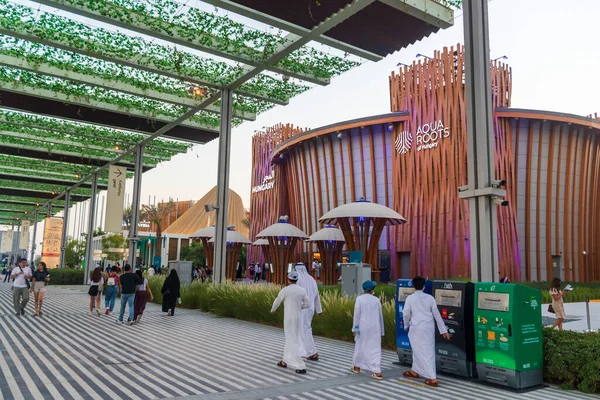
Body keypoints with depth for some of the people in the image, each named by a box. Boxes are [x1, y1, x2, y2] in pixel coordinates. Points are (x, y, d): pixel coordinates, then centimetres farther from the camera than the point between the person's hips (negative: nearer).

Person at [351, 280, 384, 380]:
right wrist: (381, 330, 19)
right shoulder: (376, 300, 3)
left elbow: (357, 314, -7)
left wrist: (354, 328, -1)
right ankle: (377, 372, -8)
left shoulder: (359, 299, -5)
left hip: (363, 327, -2)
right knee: (375, 349, 1)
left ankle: (357, 367, 30)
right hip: (375, 328, 2)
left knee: (360, 346, 14)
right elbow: (380, 316, 10)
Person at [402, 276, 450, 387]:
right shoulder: (430, 297, 1)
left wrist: (406, 326, 16)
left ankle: (433, 378, -4)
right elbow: (437, 314, 3)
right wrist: (443, 330, 7)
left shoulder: (410, 298, -8)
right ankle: (415, 371, 35)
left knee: (423, 352, 0)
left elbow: (406, 314, -3)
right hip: (429, 327, 5)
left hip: (417, 328, -5)